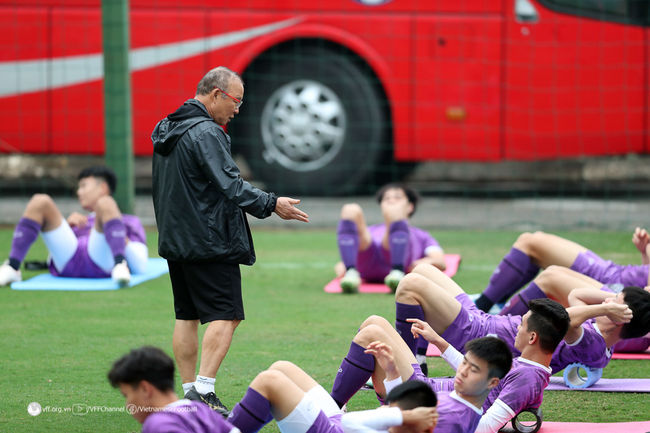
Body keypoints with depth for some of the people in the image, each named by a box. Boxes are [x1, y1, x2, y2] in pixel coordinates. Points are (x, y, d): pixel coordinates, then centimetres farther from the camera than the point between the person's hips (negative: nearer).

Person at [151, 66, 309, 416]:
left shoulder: (166, 131, 14)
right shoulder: (206, 133, -16)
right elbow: (231, 186, -21)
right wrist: (271, 204, -14)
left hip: (174, 240, 9)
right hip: (210, 241, -9)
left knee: (187, 315, 12)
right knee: (225, 315, -7)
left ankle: (189, 389, 12)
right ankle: (203, 390, -16)